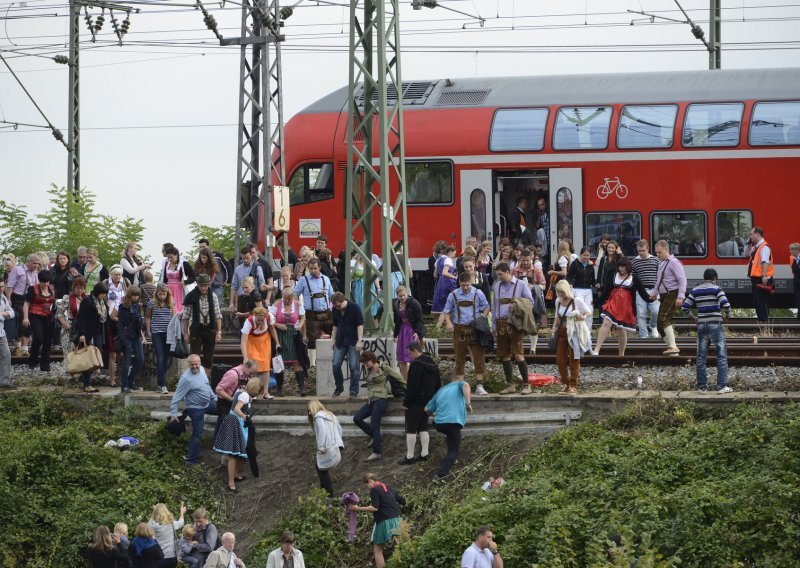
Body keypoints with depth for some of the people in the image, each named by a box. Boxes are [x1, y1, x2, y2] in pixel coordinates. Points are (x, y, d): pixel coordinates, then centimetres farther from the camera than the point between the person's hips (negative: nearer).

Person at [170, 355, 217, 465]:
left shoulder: (201, 370, -1)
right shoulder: (186, 378, -25)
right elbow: (177, 396, -22)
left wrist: (215, 398, 20)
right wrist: (173, 413, -24)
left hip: (207, 405, 8)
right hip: (196, 409, -8)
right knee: (197, 434, -3)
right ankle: (192, 460, 7)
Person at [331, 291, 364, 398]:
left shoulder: (354, 308, -11)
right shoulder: (335, 310, 4)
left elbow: (360, 325, -11)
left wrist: (359, 340, -16)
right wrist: (334, 340, 13)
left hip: (353, 342, -5)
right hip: (340, 341, 5)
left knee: (354, 366, -5)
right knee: (336, 365, 0)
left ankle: (354, 391, 1)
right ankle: (339, 388, 17)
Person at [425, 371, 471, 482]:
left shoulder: (440, 391, 25)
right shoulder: (458, 384, 13)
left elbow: (427, 409, 25)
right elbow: (465, 386, -13)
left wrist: (435, 415, 45)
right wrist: (468, 403, -13)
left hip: (439, 423, 5)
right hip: (453, 422, -5)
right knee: (453, 452, -2)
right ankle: (440, 475, -17)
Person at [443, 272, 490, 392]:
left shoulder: (478, 294, 5)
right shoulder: (453, 295, 5)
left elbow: (486, 307, 12)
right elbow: (447, 311, 11)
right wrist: (449, 323, -6)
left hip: (475, 329, 0)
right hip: (459, 328, 0)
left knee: (478, 356, -6)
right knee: (460, 357, 3)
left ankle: (479, 384, -2)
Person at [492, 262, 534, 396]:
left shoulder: (521, 285, 2)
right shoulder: (497, 286, 15)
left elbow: (530, 302, 2)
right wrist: (494, 326, 16)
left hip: (515, 324, -5)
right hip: (501, 324, 5)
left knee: (518, 355, -12)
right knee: (505, 356, 5)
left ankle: (526, 385, -5)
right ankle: (510, 385, 14)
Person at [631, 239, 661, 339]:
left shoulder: (655, 260, 8)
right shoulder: (633, 262, 6)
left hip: (653, 291, 0)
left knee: (656, 311, -15)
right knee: (641, 315, -1)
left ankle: (652, 326, 16)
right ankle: (643, 336, 7)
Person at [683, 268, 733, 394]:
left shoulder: (695, 290, 7)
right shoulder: (716, 289, -6)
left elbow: (685, 306, 6)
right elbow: (725, 304, -17)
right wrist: (727, 315, 2)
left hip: (702, 325, 4)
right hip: (715, 325, -4)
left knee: (701, 357, 9)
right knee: (721, 356, 2)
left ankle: (702, 387, 9)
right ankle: (722, 386, -3)